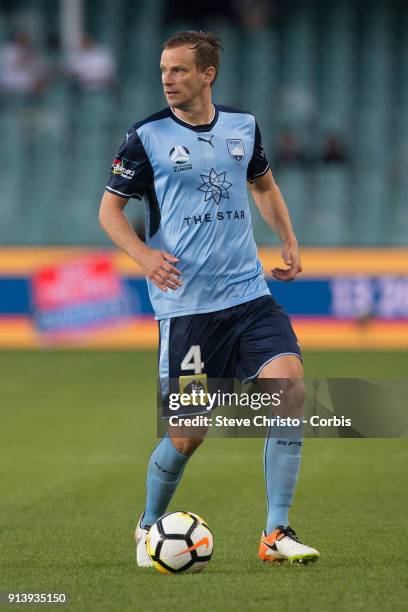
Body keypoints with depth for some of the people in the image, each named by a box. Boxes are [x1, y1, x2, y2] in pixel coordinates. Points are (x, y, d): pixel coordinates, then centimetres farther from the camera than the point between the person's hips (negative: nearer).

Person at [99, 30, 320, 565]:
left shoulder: (243, 126, 8)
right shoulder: (147, 137, -3)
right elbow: (109, 209, 2)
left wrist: (289, 241, 13)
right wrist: (144, 255, -16)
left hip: (249, 295, 3)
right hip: (185, 305, -3)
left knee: (289, 384, -18)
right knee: (187, 435, -3)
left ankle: (276, 532, -11)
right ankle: (149, 526, 26)